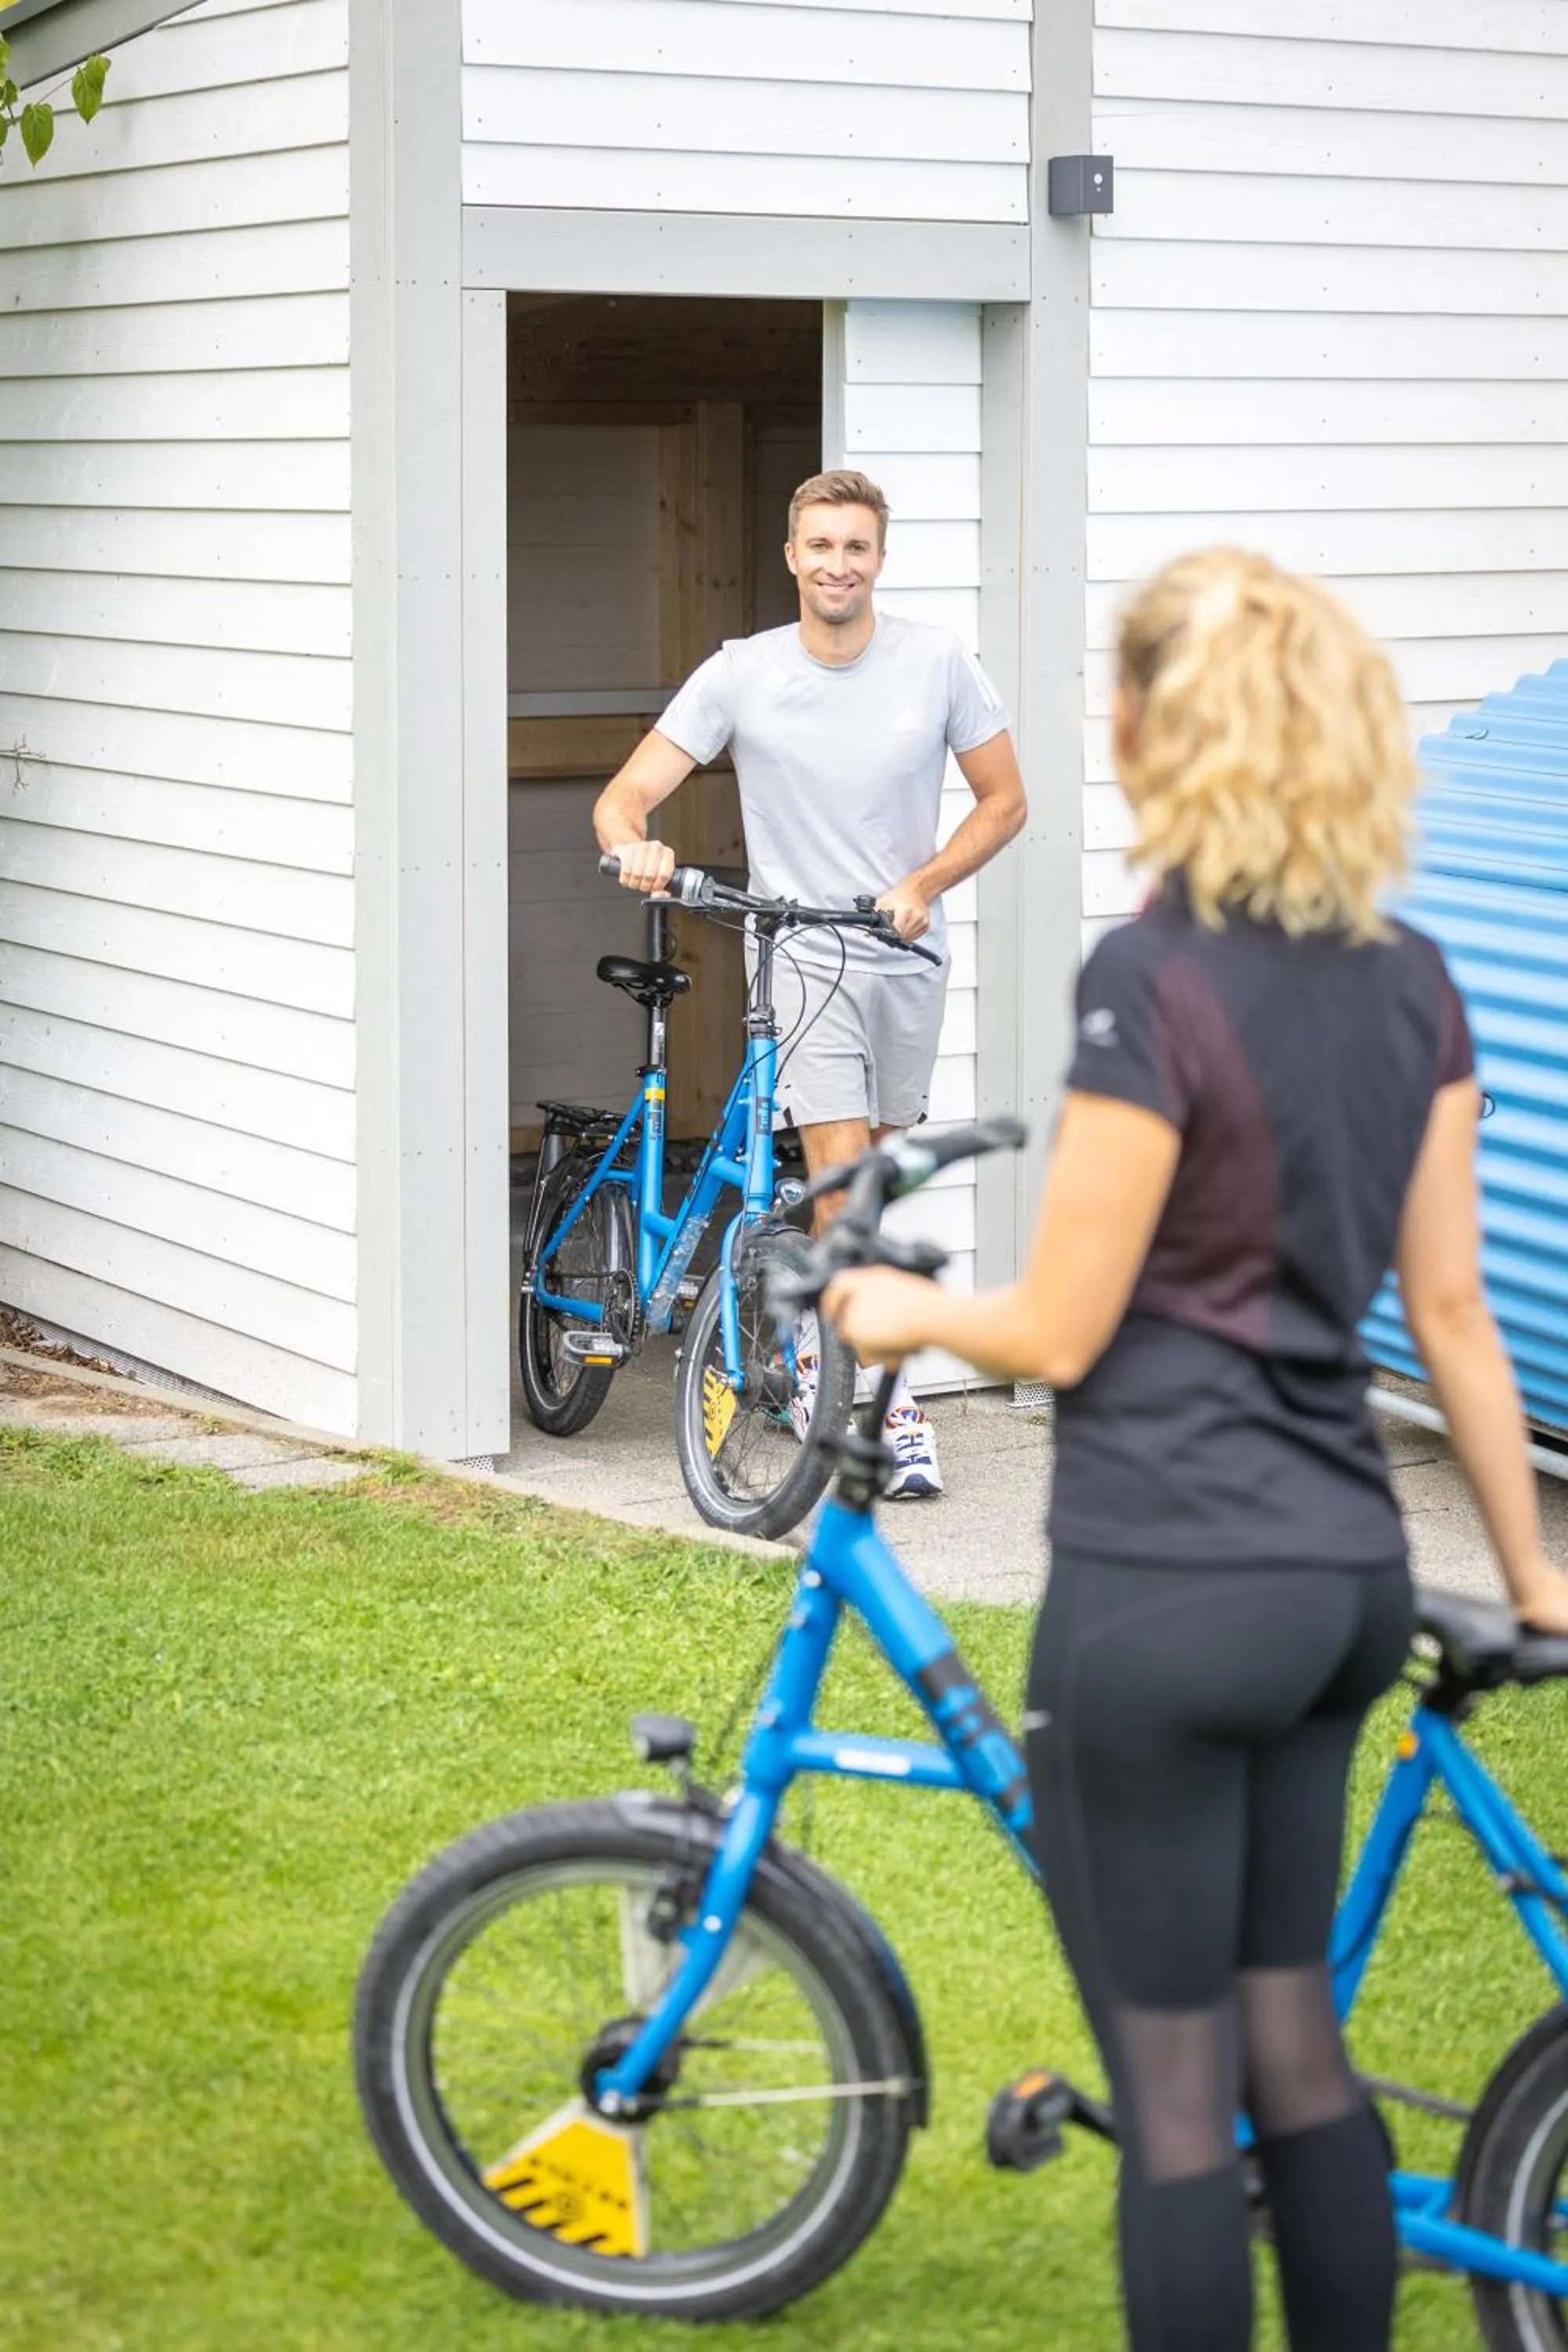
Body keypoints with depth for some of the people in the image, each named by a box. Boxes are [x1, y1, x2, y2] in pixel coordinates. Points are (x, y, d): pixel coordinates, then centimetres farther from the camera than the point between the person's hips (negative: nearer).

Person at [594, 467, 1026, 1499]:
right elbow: (623, 795, -8)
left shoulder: (939, 662, -4)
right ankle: (886, 1392, -1)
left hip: (909, 956, 3)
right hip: (804, 955, -2)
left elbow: (1005, 801, 3)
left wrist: (922, 884, -12)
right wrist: (636, 846, -32)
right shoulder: (741, 675, -8)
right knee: (845, 1181, -13)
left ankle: (821, 1352, 34)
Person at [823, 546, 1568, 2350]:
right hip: (1343, 1575, 7)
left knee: (1175, 2087, 3)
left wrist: (904, 1313, 8)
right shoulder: (1412, 981, 5)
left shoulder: (1153, 979, -16)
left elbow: (1060, 1331, -12)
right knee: (1294, 2041, 18)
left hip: (1164, 1587, -7)